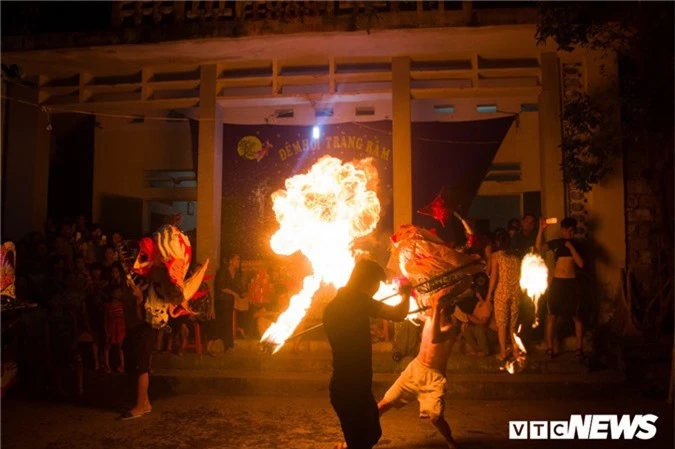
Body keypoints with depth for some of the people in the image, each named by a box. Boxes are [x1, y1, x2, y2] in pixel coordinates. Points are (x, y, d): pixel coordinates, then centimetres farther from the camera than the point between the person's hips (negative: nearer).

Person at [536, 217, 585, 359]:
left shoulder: (577, 244, 8)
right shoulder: (555, 243, 7)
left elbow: (581, 264, -6)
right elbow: (539, 247, -11)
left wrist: (571, 247, -10)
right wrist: (541, 229, -20)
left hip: (572, 283, 0)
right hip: (556, 282, 0)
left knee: (576, 316, 4)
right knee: (552, 315, 0)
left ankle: (579, 348, 11)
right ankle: (550, 347, 6)